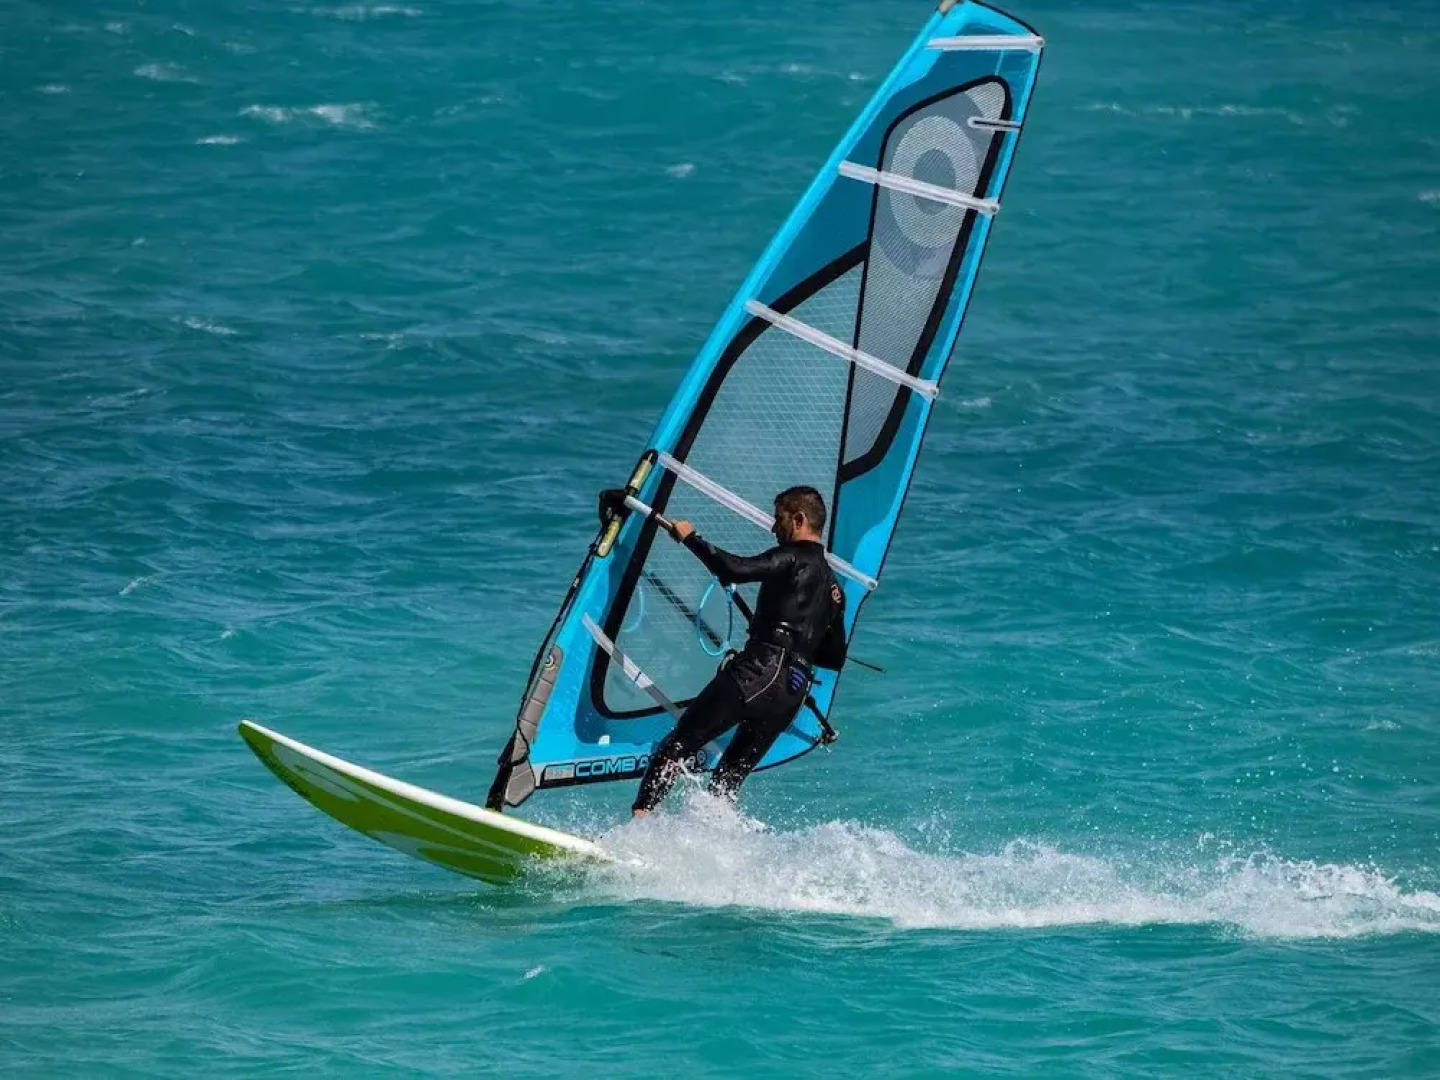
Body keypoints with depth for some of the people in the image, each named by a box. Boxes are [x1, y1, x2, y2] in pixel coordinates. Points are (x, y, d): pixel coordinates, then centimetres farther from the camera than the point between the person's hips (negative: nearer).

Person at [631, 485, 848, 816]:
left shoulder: (795, 559, -2)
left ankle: (640, 817, -16)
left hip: (758, 675, -8)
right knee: (728, 779, 13)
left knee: (678, 745, -5)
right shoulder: (833, 588, 23)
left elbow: (734, 570, -16)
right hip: (794, 693, 8)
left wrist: (690, 537, -4)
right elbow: (835, 658, 29)